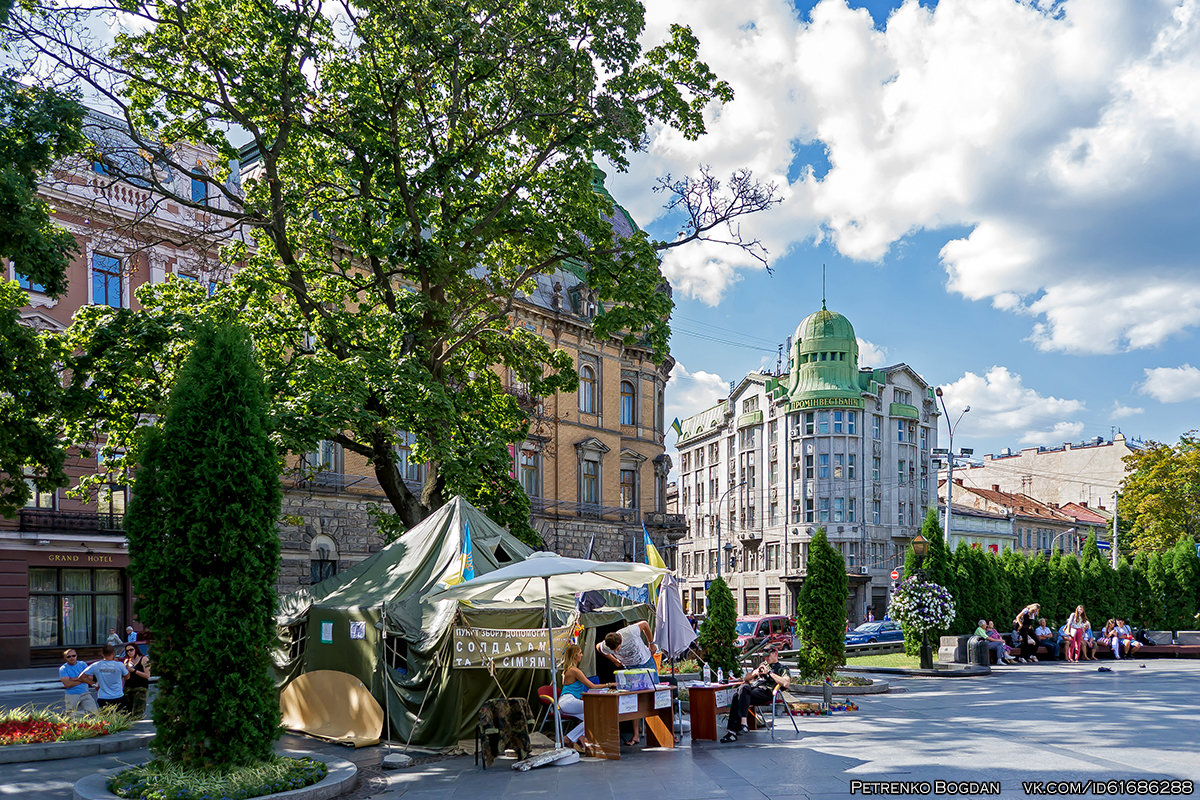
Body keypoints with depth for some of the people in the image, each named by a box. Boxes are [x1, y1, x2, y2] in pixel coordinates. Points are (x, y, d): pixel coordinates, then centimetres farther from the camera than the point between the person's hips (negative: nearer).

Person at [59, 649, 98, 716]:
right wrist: (83, 680, -9)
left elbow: (90, 678, -3)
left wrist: (75, 679, -10)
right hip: (71, 696, -2)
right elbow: (67, 684, -11)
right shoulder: (63, 669, 3)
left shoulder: (83, 664, 10)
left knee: (93, 711, -14)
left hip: (85, 694, 2)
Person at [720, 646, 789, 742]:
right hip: (752, 687, 5)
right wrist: (755, 673, 12)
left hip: (765, 692, -5)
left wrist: (770, 673, -4)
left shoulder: (782, 668, 17)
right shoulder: (762, 664, 36)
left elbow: (785, 683, -5)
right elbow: (746, 678, 34)